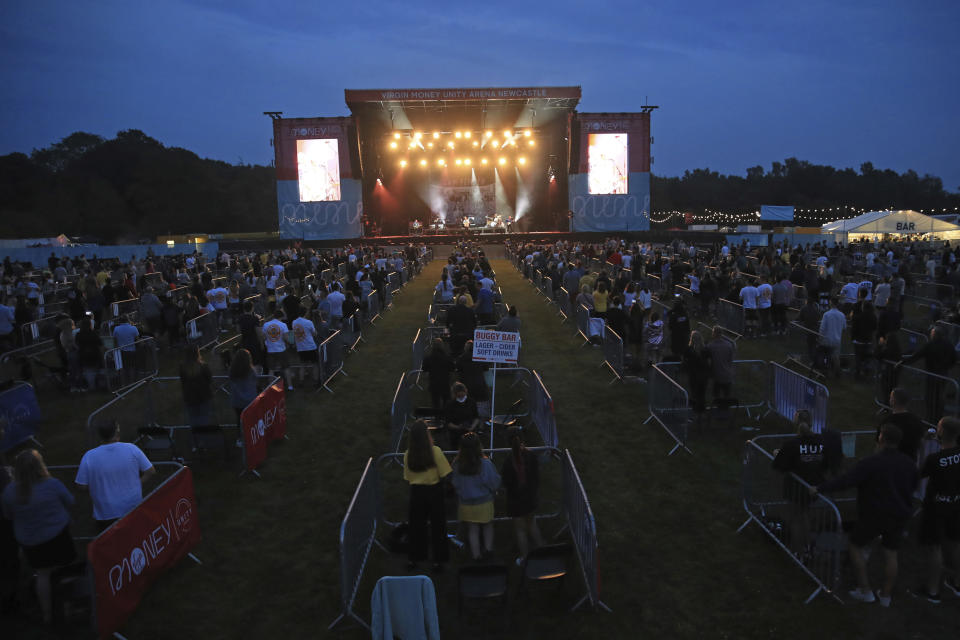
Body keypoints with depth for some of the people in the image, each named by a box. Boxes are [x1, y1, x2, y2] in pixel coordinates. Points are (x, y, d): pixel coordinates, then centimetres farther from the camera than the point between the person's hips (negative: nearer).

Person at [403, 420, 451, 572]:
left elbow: (408, 477, 1)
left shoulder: (408, 454, -6)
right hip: (434, 490, -2)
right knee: (437, 525, 11)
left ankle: (414, 558, 25)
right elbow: (444, 474, -13)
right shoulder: (435, 451, -16)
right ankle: (438, 559, 17)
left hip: (416, 491, 3)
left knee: (416, 525, 16)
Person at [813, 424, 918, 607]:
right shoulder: (909, 464, -1)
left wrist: (820, 489, -20)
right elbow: (913, 487, 15)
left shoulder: (871, 462, -22)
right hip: (899, 516, 6)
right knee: (891, 554, 15)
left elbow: (847, 480, -26)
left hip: (874, 515, -6)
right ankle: (885, 596, 25)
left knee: (855, 546, 12)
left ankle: (865, 591, 14)